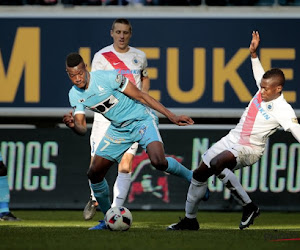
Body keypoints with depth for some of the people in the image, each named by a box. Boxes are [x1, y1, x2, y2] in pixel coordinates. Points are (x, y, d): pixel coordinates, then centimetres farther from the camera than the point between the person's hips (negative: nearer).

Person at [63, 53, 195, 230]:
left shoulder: (107, 78, -24)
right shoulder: (75, 95, -5)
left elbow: (140, 96, -16)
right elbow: (82, 129, -5)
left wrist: (172, 116, -15)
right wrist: (72, 125, -31)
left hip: (142, 120, -6)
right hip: (118, 128, 6)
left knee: (158, 161, -32)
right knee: (94, 173, 0)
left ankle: (192, 177, -4)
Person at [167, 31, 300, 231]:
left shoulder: (283, 110, -20)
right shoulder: (264, 89, -1)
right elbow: (259, 73, 21)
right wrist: (254, 53, 17)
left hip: (250, 150, -8)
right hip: (232, 140, 8)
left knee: (217, 164, -36)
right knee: (200, 173, 11)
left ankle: (249, 206, -23)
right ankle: (190, 219, 28)